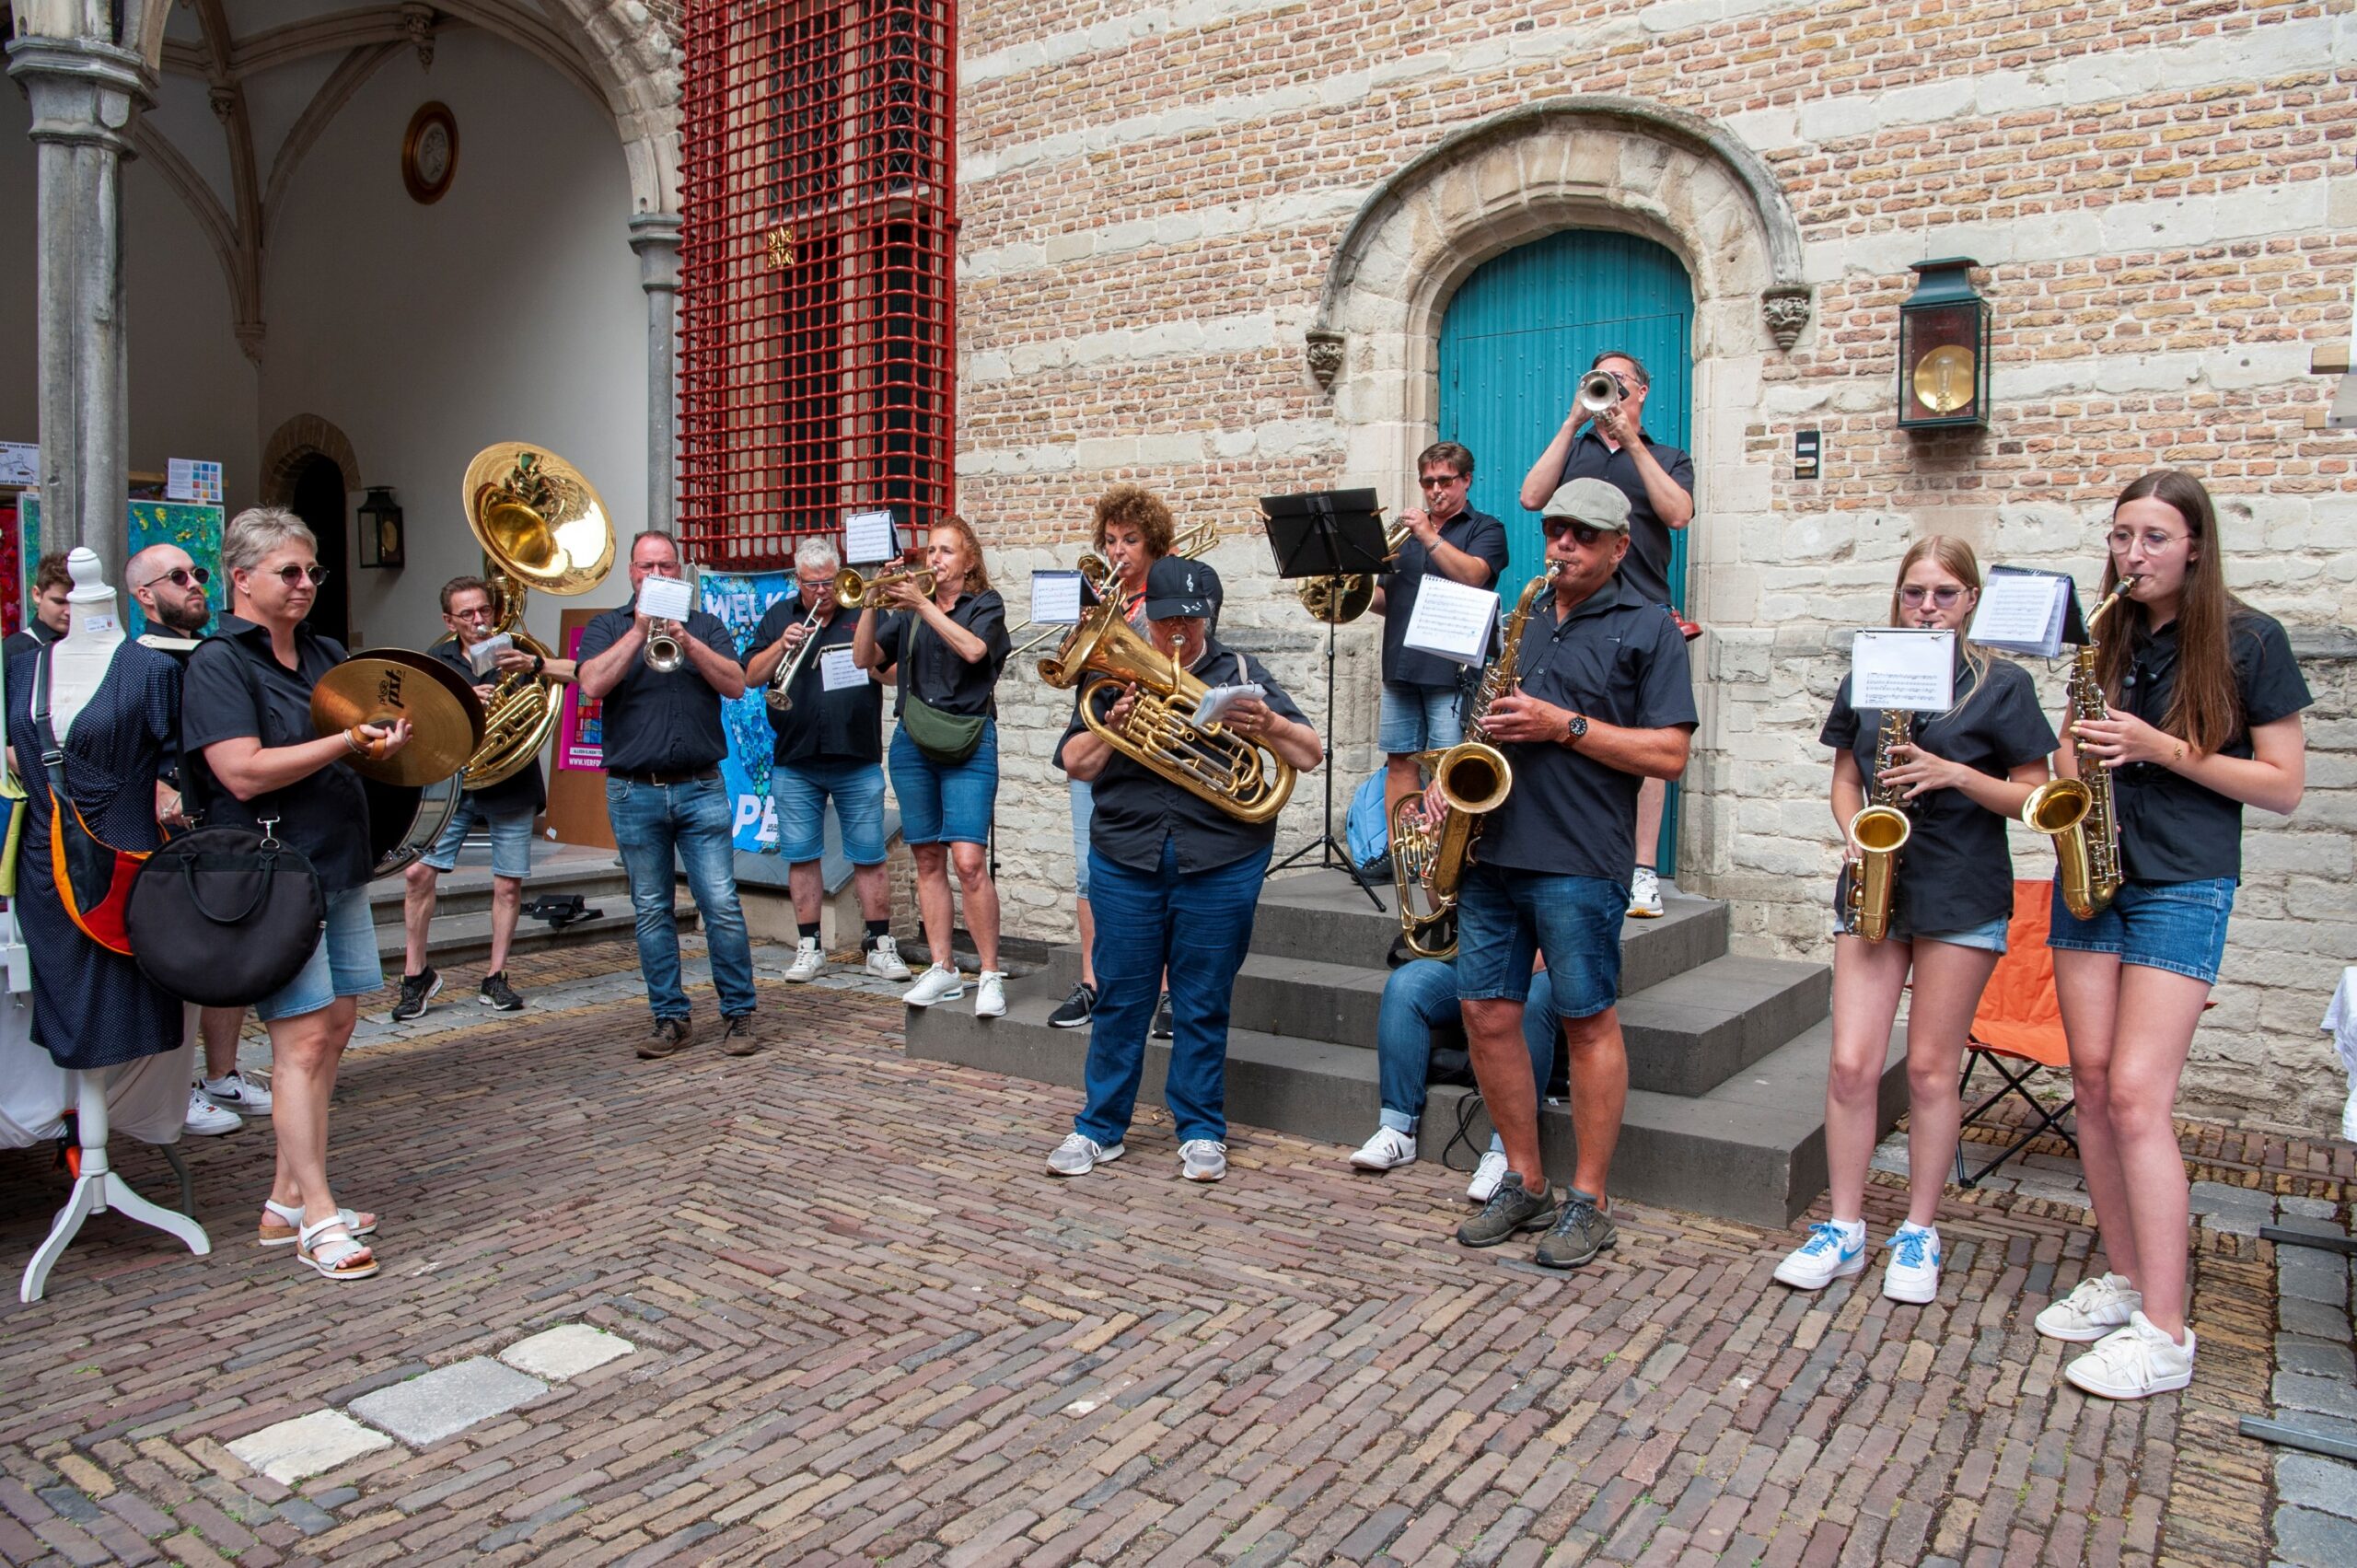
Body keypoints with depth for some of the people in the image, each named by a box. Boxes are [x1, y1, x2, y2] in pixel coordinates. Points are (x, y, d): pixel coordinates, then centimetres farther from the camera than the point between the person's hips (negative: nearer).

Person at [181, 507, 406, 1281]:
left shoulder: (326, 653, 15)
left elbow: (370, 736, 22)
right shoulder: (219, 661, -8)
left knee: (336, 1025, 10)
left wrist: (385, 742, 0)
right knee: (303, 1038, -7)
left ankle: (287, 1199, 21)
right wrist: (345, 742, -20)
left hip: (340, 867, 8)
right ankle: (318, 1217, 1)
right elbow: (244, 773, -20)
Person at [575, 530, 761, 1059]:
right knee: (652, 913, 6)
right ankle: (671, 1019, 15)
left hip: (701, 790, -1)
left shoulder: (705, 625, 11)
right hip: (634, 793, 1)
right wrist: (639, 630, -11)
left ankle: (739, 1014, 5)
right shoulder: (606, 628, 10)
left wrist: (685, 640, -14)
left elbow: (735, 684, -4)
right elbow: (592, 684, -9)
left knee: (722, 906, -5)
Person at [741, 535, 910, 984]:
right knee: (800, 857, 6)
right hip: (794, 764, 2)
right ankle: (810, 947, 17)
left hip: (858, 761, -2)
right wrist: (781, 646, -10)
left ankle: (880, 946, 9)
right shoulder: (778, 617, 11)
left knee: (869, 857, 1)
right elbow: (750, 677, 6)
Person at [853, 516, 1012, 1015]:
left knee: (968, 859, -14)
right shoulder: (907, 610, 16)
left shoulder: (985, 603, 6)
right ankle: (943, 970, 14)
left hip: (968, 743, -4)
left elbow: (972, 649, -14)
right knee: (928, 859, 6)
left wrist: (922, 605, -16)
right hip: (912, 744, 5)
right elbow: (864, 658, 6)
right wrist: (871, 604, -6)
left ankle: (991, 975, -6)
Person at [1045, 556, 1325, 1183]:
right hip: (1125, 860, 1)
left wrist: (1266, 723, -23)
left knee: (1203, 1006, 7)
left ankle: (1201, 1132, 21)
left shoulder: (1240, 674, 5)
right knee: (1119, 999, 7)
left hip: (1221, 865, -1)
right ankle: (1100, 1128, 21)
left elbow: (1309, 754, -3)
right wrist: (1111, 727, -16)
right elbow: (1075, 763, 3)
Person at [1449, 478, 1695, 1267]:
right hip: (1490, 847, 6)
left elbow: (1670, 754, -5)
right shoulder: (1517, 619, 20)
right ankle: (1524, 1183, 21)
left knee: (1589, 1022, 2)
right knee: (1486, 1012, 5)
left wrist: (1565, 725, -13)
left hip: (1579, 861, -5)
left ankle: (1588, 1201, 14)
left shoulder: (1649, 629, 3)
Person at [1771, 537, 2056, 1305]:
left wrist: (1953, 774, -16)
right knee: (1851, 1064, -1)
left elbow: (2035, 798, -1)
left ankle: (1919, 1234, 17)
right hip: (1874, 885, 3)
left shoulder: (2003, 686, 0)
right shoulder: (1865, 680, 10)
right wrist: (1853, 832, -4)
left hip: (1962, 895, -3)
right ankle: (1843, 1230, 11)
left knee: (1930, 1067, 3)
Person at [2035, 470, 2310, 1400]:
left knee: (2136, 1094, -12)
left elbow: (2283, 787, -5)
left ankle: (2165, 1334, -4)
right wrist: (2075, 758, -3)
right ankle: (2123, 1280, 19)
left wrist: (2162, 749, -16)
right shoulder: (2105, 636, 9)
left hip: (2185, 886, -5)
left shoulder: (2249, 642, -4)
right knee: (2092, 1081, 5)